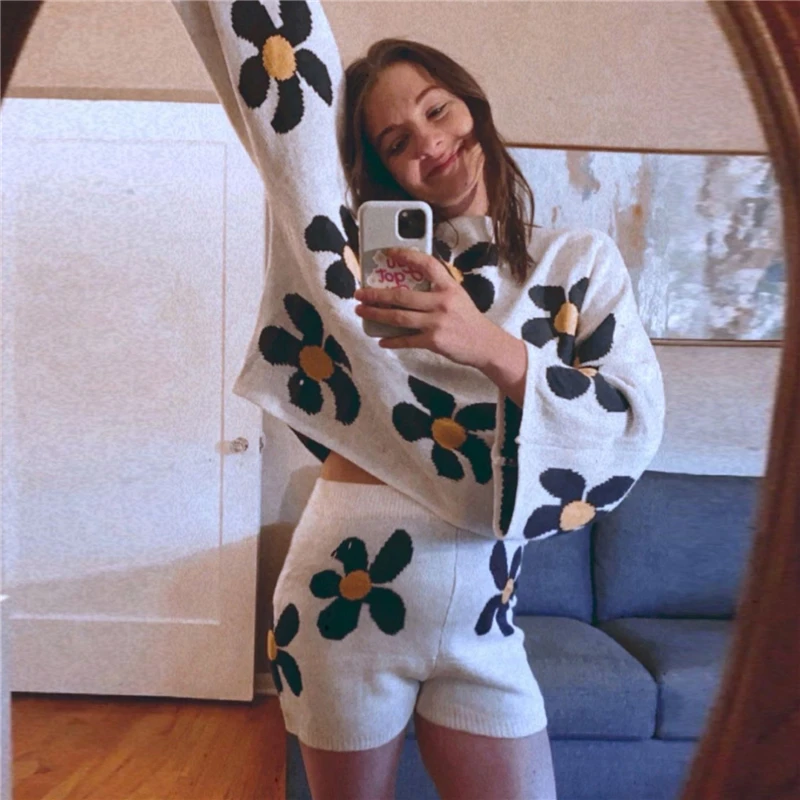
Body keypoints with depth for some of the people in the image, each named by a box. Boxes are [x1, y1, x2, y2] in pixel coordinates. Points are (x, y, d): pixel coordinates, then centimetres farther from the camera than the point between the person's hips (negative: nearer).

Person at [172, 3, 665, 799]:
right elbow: (286, 78, -1)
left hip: (483, 617, 1)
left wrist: (494, 349, -25)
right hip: (347, 594, 0)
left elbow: (636, 428, -10)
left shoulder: (581, 260, 3)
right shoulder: (371, 247, 1)